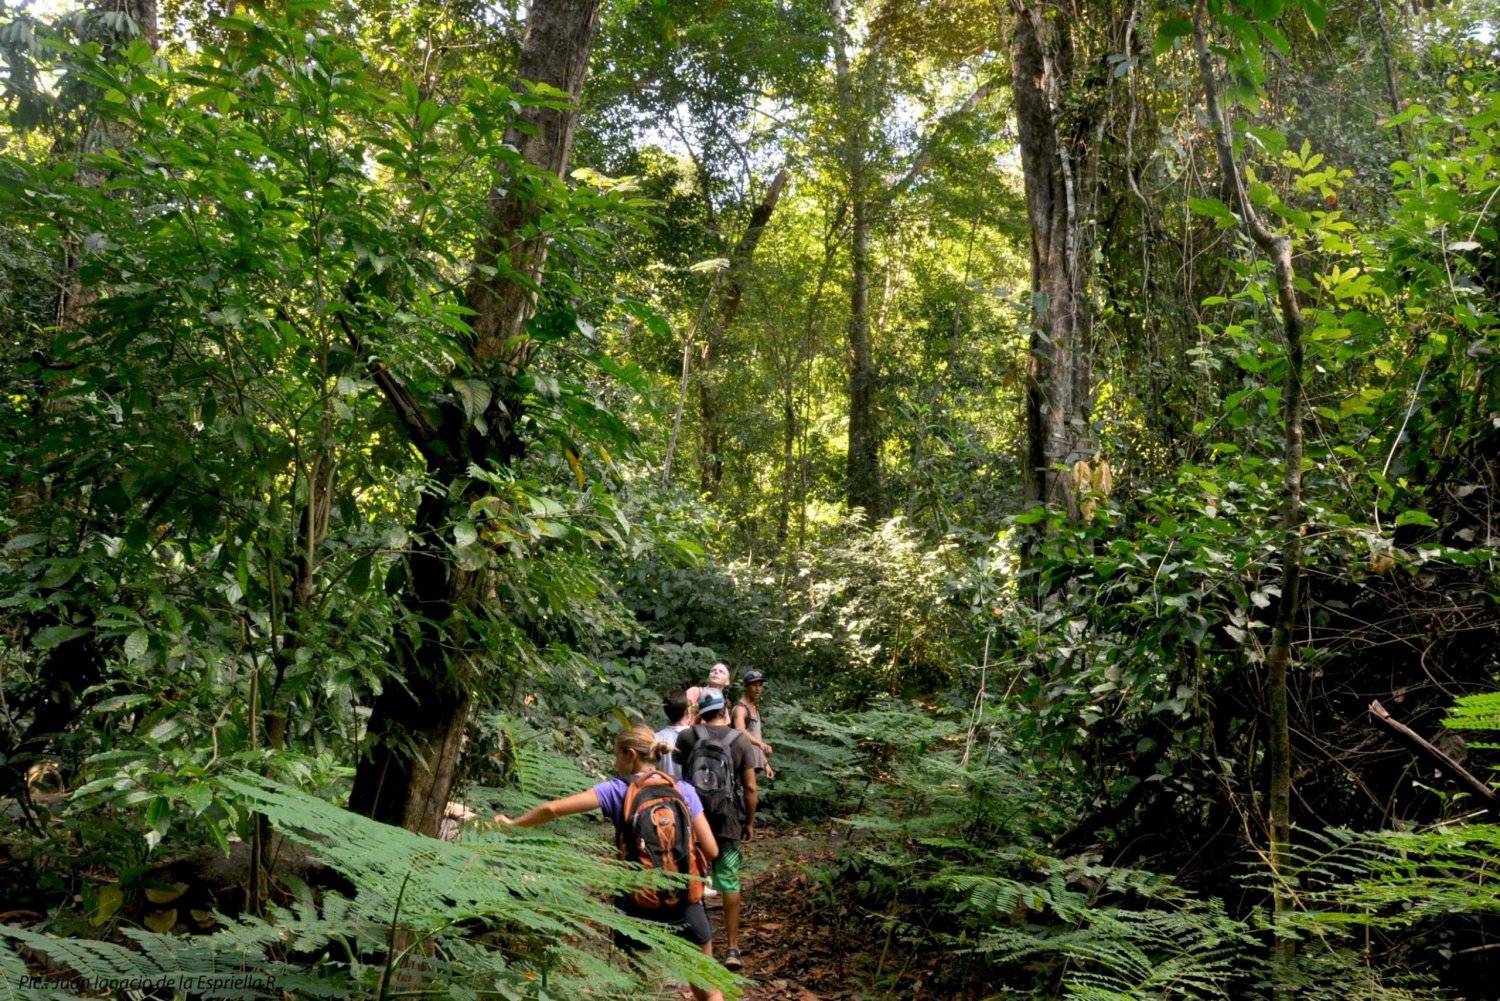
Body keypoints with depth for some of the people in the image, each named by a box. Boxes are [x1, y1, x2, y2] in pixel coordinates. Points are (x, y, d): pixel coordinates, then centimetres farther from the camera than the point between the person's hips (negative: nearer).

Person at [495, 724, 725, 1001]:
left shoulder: (616, 790, -5)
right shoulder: (684, 791, -2)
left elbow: (553, 809, -8)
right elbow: (711, 851, -5)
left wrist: (513, 823, 8)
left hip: (638, 907, -1)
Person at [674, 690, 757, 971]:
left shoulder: (688, 736, -2)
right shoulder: (740, 740, -3)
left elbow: (677, 758, 20)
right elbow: (750, 787, -4)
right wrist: (749, 822, 7)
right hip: (727, 821, -1)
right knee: (730, 883, 7)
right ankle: (732, 948, 8)